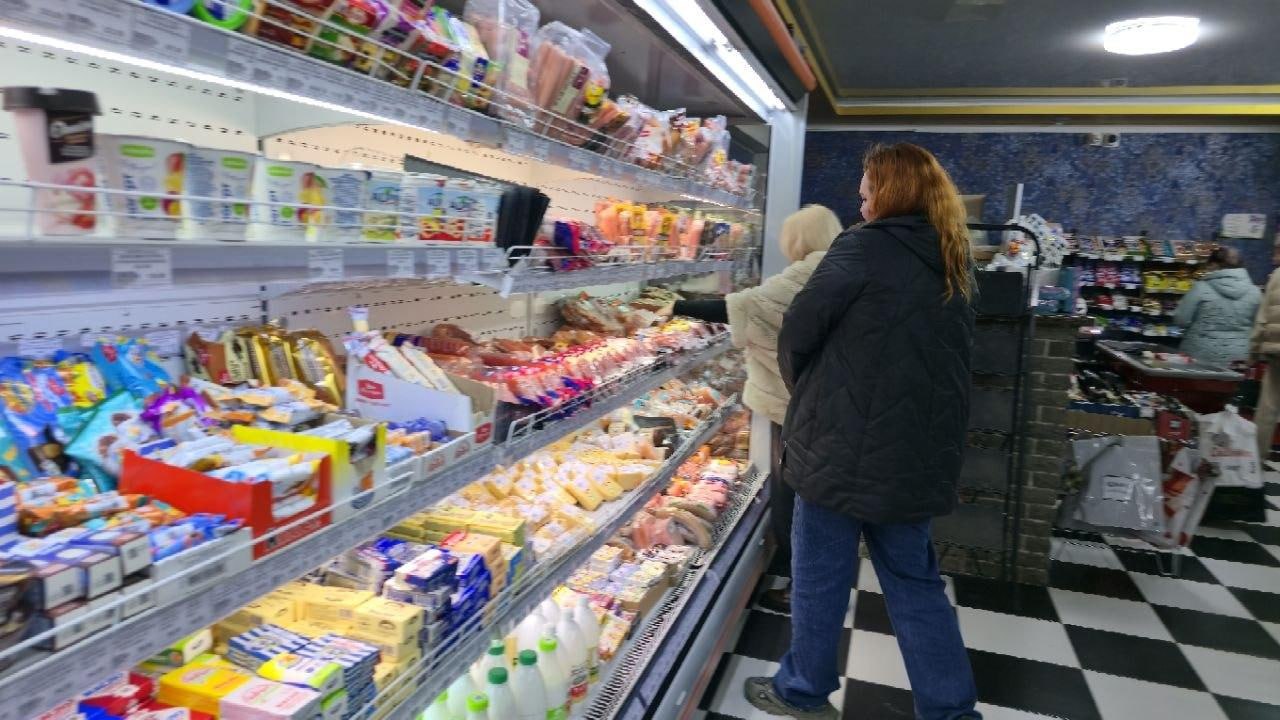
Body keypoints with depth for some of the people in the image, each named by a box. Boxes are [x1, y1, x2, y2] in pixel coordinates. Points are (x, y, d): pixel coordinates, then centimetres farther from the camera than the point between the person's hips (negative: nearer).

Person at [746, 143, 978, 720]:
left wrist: (802, 387, 7)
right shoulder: (954, 268, 11)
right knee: (914, 584, 17)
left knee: (820, 577, 10)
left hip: (844, 447, -7)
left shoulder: (865, 247, -11)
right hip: (916, 454, 7)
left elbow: (797, 332, -13)